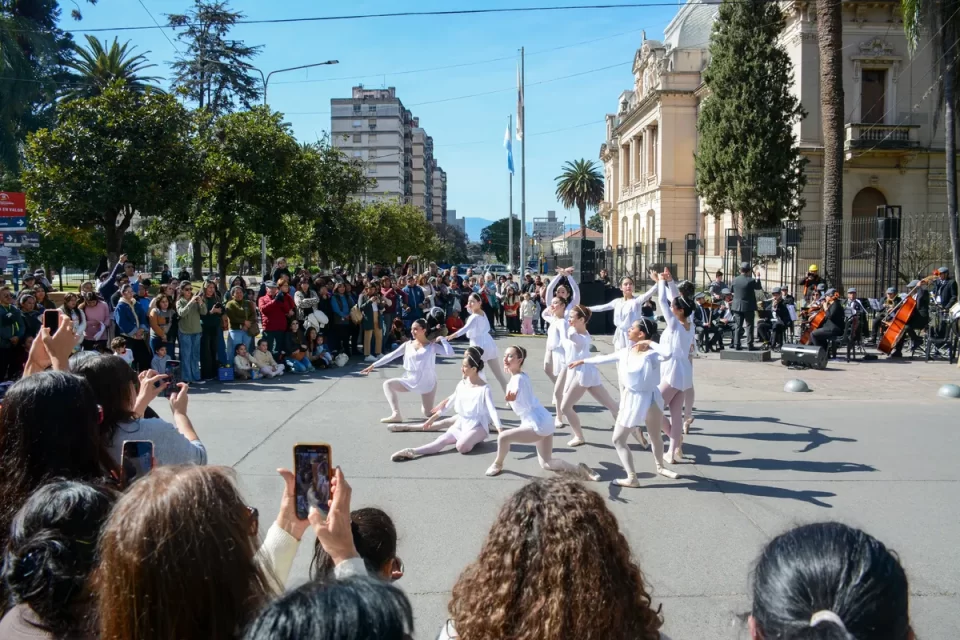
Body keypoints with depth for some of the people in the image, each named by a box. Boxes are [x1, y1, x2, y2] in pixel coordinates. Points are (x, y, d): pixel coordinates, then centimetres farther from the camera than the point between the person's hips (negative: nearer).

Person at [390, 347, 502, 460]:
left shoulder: (484, 389, -16)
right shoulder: (462, 384, 5)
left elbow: (492, 410, -22)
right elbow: (451, 401, 17)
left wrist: (501, 432, -34)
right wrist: (433, 417, 20)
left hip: (477, 426, -6)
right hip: (461, 422, 6)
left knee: (462, 446, -33)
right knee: (441, 440, -19)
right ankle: (412, 452, -33)